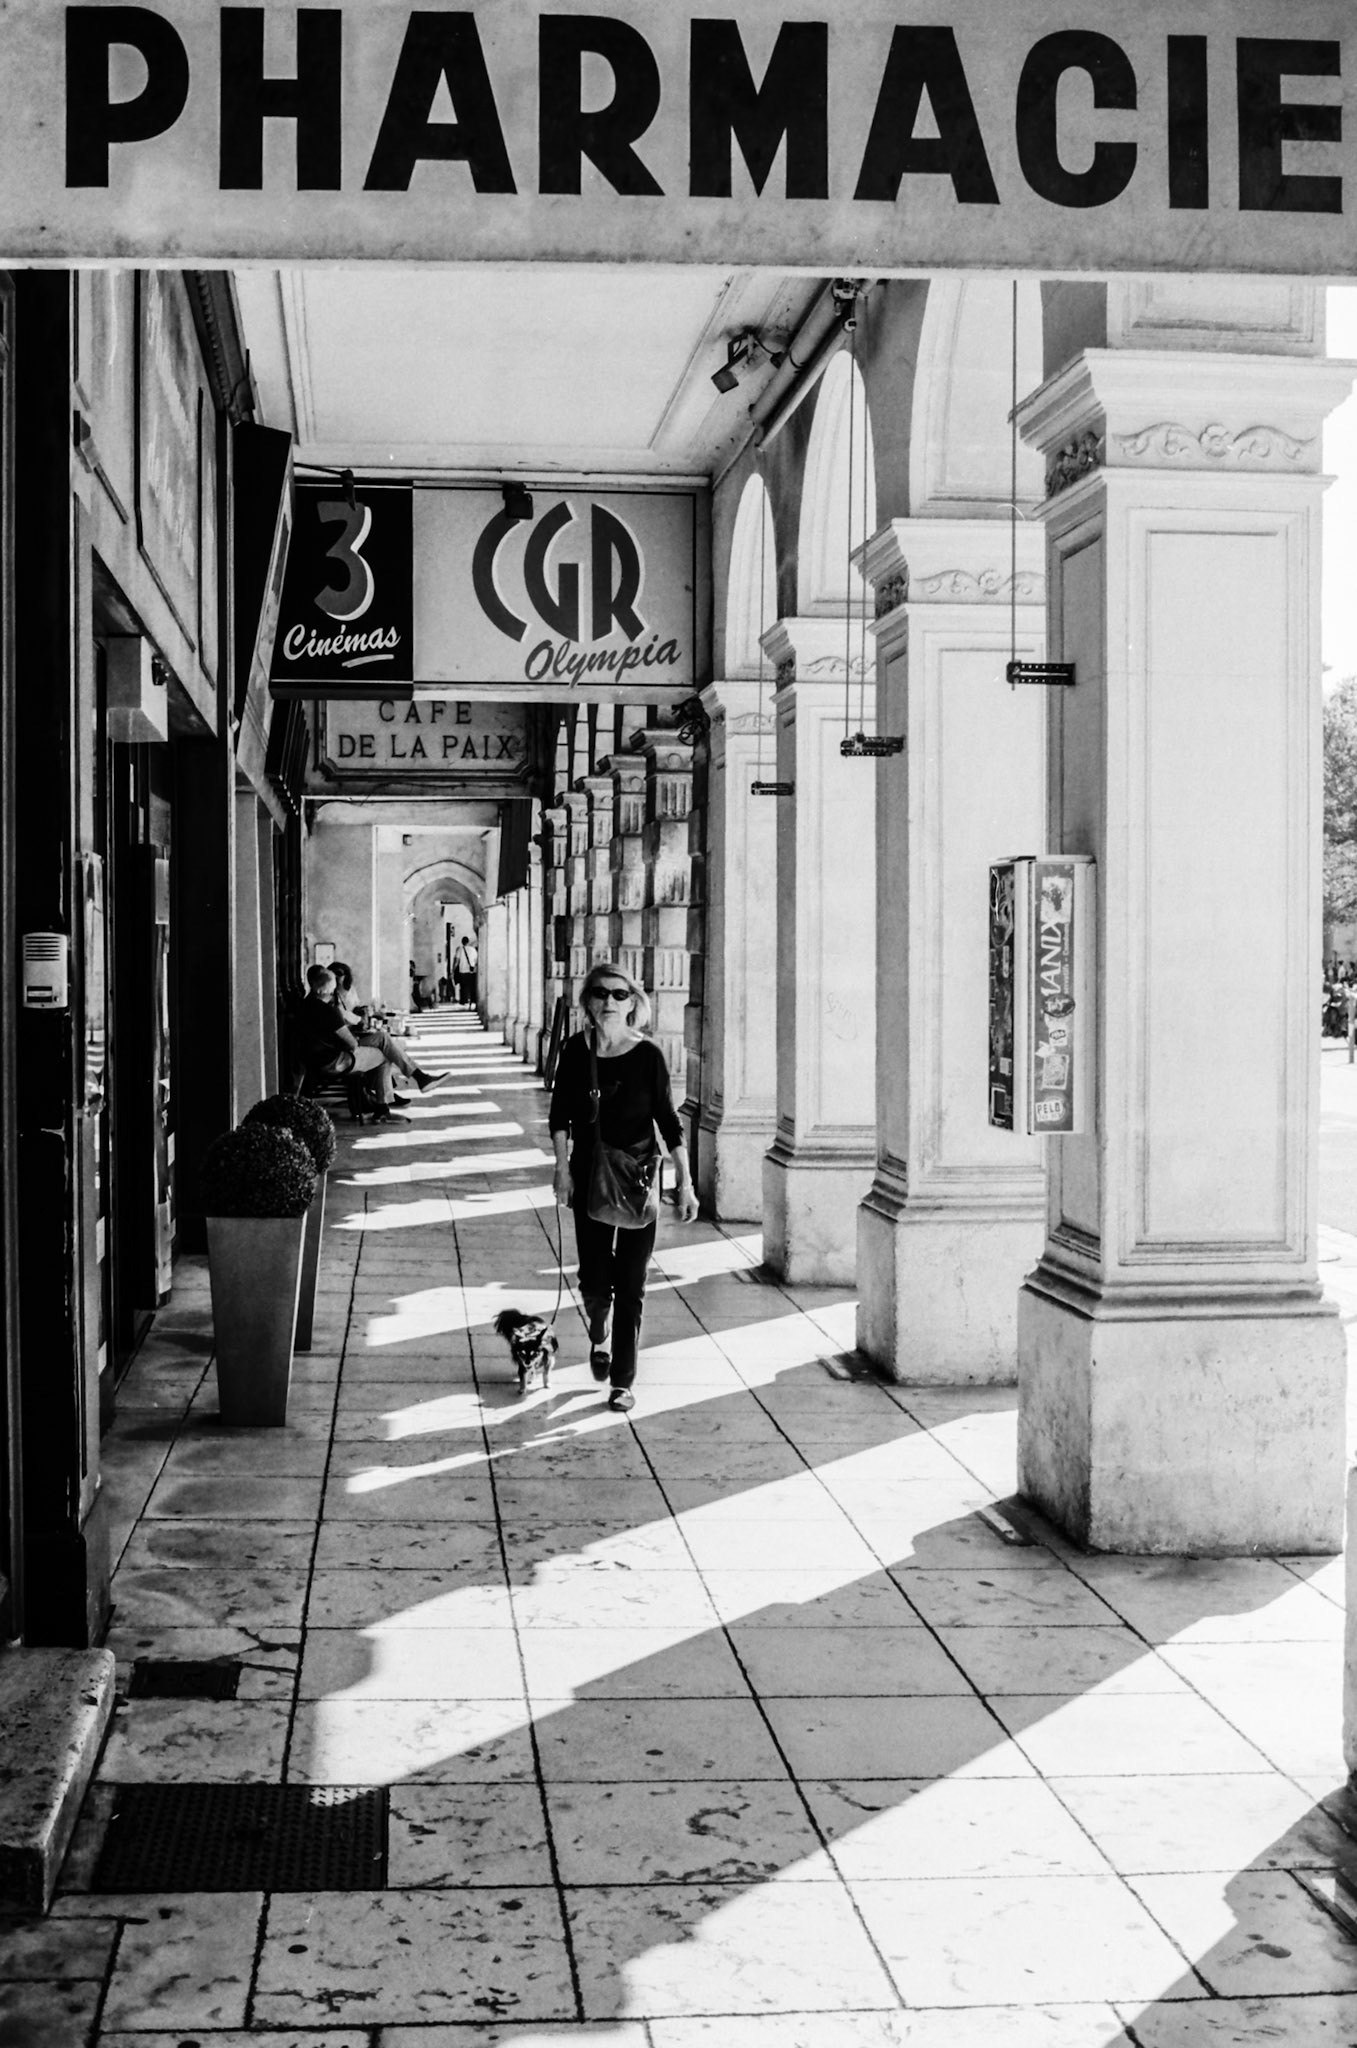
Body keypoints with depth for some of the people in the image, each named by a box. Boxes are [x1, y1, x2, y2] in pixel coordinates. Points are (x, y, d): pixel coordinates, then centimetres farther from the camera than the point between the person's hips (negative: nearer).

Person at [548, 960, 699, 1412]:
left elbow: (668, 1121, -5)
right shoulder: (576, 1050, -2)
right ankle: (599, 1336, 38)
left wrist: (685, 1183, -8)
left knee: (631, 1285, -1)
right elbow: (560, 1115, 4)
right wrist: (562, 1168, -5)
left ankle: (622, 1382, 10)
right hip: (589, 1176, 2)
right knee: (594, 1280, 3)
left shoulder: (647, 1054, -8)